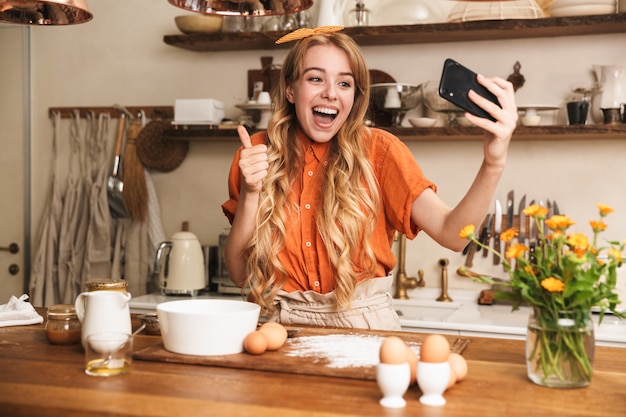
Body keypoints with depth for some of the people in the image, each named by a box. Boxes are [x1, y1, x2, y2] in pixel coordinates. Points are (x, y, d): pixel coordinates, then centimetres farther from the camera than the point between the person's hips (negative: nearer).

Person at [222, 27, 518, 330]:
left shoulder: (377, 149, -3)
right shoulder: (256, 155, 1)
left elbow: (452, 233, -15)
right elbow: (239, 274, 1)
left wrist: (494, 162, -30)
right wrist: (250, 193, -13)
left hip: (363, 324, -1)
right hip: (283, 325, 1)